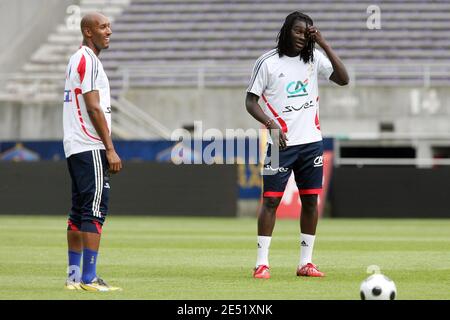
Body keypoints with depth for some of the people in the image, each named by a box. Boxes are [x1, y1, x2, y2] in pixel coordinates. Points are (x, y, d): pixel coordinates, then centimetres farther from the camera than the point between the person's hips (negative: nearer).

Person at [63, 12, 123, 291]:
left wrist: (106, 148, 20)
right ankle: (89, 279, -13)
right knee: (95, 209, -11)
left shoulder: (78, 60, 20)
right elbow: (94, 108, -16)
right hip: (90, 146, -10)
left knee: (79, 210, 11)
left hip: (75, 148, 10)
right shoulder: (88, 60, -11)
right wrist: (111, 150, -16)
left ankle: (74, 276, 13)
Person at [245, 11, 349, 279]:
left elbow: (343, 79, -5)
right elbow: (251, 101, -2)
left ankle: (306, 262, 13)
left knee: (311, 200, 5)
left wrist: (324, 44, -10)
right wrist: (271, 124, -18)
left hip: (311, 142, 4)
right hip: (281, 143, -4)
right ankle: (262, 263, -1)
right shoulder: (268, 62, -3)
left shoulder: (314, 58, 7)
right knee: (271, 200, -6)